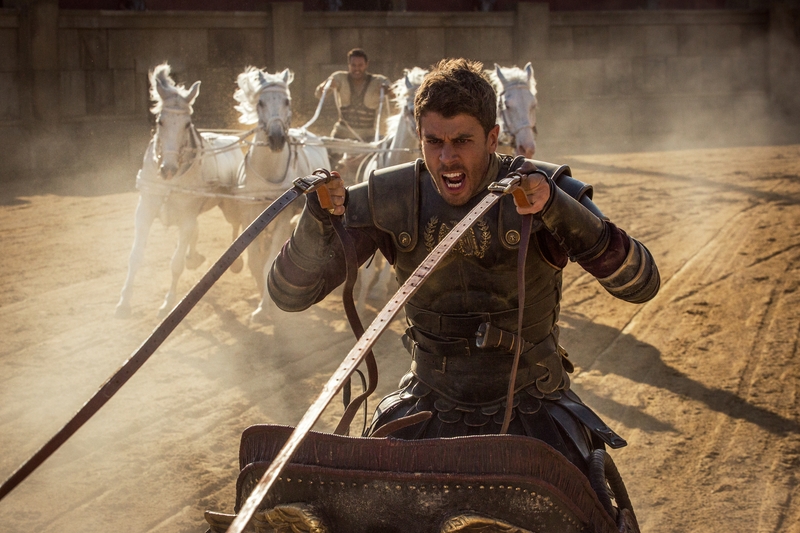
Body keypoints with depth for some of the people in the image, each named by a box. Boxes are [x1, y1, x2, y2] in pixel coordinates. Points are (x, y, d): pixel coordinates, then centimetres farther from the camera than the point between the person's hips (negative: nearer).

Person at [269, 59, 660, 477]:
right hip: (428, 412, 2)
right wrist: (318, 219, -28)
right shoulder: (388, 199, -7)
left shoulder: (541, 190, -13)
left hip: (530, 411, -1)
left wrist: (558, 208, -36)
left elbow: (641, 284, -23)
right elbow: (289, 293, -8)